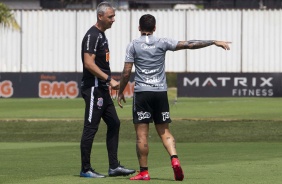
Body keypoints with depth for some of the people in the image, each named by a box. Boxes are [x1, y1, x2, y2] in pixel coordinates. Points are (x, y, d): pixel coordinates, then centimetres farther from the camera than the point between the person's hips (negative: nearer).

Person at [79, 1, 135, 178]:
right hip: (93, 88, -10)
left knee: (114, 123, 10)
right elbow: (89, 64, -23)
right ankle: (86, 169, 0)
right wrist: (109, 79, -24)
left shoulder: (101, 35, 16)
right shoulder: (92, 36, -15)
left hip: (102, 89, 10)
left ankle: (114, 166, 13)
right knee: (91, 128, -5)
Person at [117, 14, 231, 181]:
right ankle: (175, 159, -13)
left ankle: (144, 172, 0)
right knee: (164, 131, 10)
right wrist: (214, 42, 4)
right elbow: (189, 45, 0)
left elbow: (126, 72, -2)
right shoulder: (162, 43, 3)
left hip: (142, 92, -2)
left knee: (142, 134, 0)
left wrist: (120, 92, 10)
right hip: (160, 92, 2)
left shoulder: (133, 45, 1)